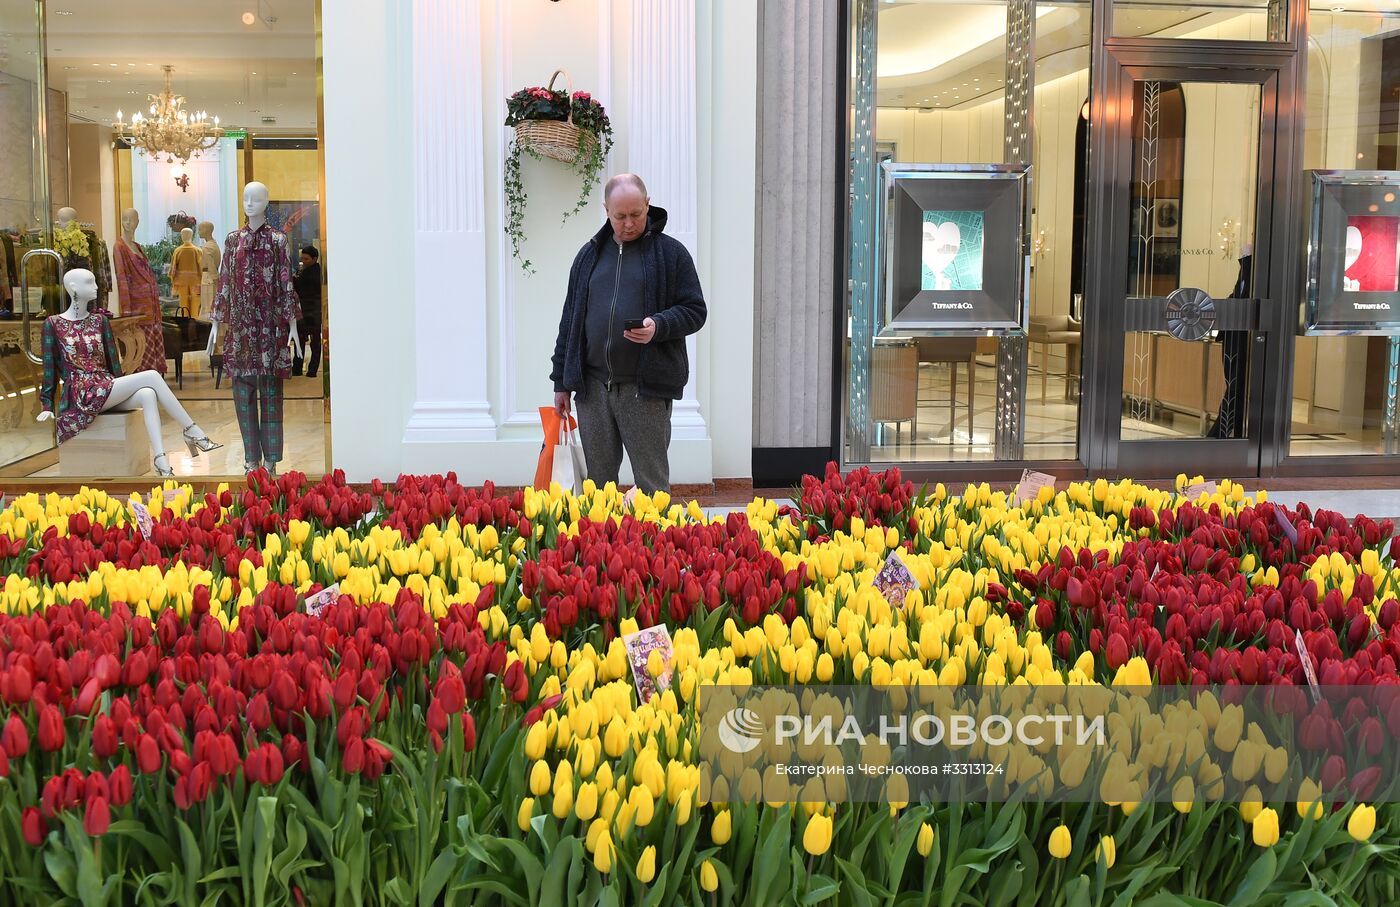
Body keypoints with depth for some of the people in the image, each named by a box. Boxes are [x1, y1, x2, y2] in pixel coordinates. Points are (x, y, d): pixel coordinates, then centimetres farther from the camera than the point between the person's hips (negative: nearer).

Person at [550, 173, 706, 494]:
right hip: (593, 387, 4)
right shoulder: (590, 254, 14)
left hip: (646, 388, -4)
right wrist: (562, 382, 13)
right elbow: (570, 321, 17)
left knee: (651, 485, 0)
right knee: (597, 483, 10)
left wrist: (659, 326, -18)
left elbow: (695, 311, 2)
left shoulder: (670, 252, 3)